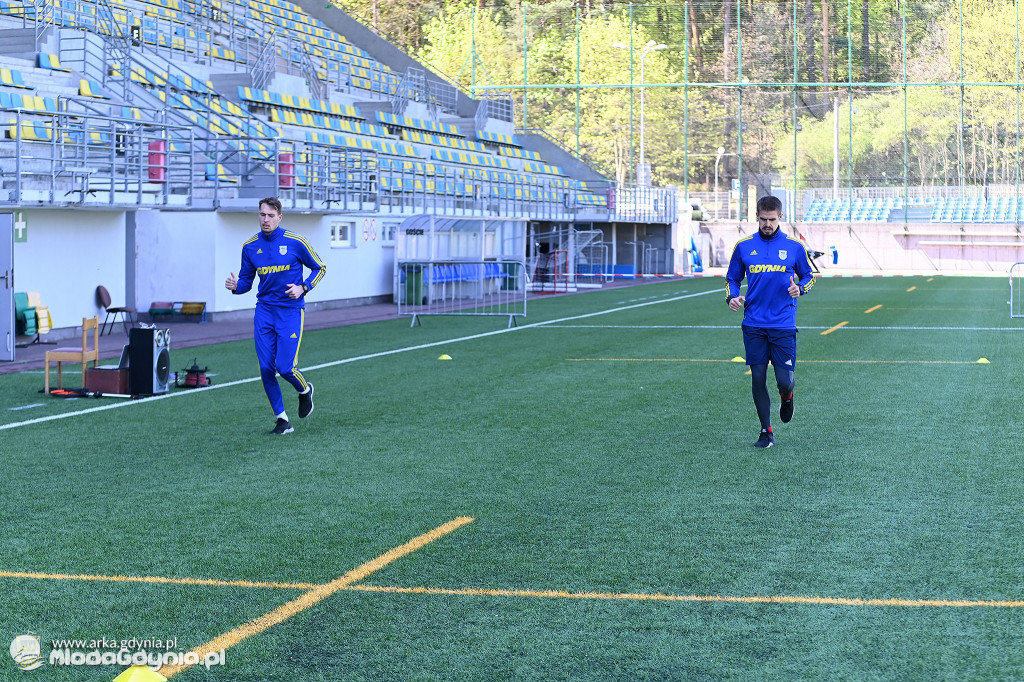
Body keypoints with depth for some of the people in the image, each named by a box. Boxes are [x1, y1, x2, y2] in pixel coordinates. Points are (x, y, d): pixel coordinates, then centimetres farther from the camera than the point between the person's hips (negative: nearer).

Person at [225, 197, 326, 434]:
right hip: (264, 310, 4)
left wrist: (303, 288, -12)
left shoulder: (295, 242, -7)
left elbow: (319, 268, 4)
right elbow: (247, 280, 14)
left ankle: (305, 390, 24)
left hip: (290, 311, -4)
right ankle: (282, 420, 10)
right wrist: (236, 286, -9)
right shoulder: (250, 246, 4)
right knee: (266, 368, -3)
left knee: (284, 367, -12)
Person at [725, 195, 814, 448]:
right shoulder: (743, 246, 6)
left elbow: (808, 277, 13)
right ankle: (766, 431, 13)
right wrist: (732, 297, -6)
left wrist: (800, 288, -10)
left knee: (784, 380, -7)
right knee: (758, 377, 1)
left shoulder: (794, 247, 3)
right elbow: (732, 278, 14)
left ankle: (787, 397, 31)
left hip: (784, 325, -1)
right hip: (754, 325, 1)